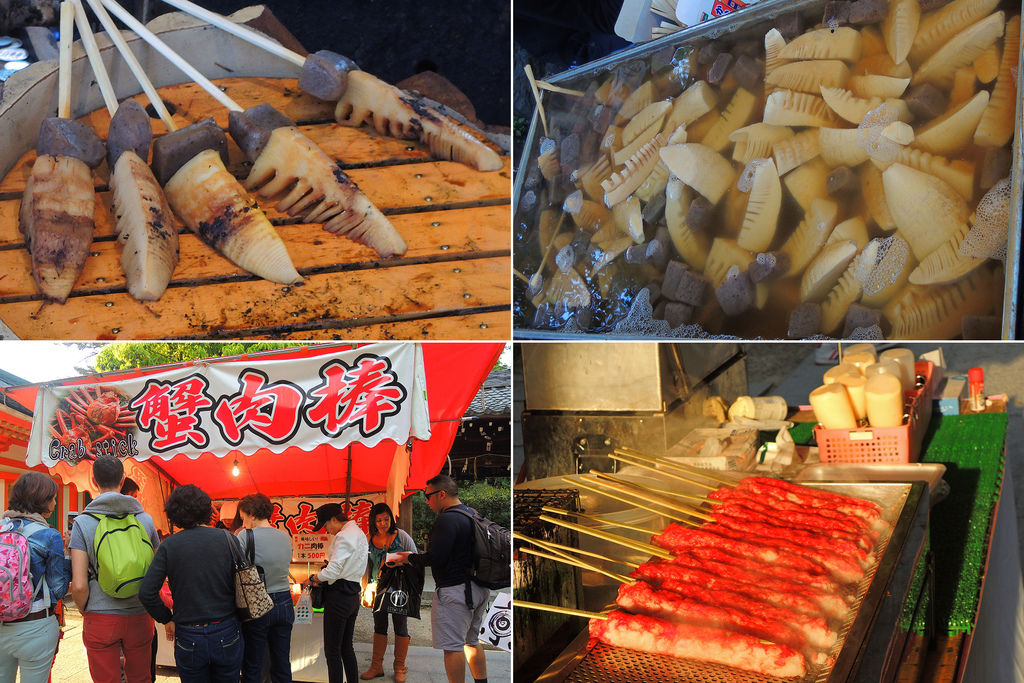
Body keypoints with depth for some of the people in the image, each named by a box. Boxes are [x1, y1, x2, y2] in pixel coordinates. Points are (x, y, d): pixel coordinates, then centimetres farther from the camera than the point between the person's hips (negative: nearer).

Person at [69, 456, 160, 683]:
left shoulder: (82, 522, -7)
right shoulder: (145, 519, 0)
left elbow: (79, 585, -11)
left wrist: (84, 611, 7)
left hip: (100, 619, -2)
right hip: (139, 617, 2)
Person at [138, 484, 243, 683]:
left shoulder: (168, 546, -5)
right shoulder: (228, 540, -5)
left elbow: (146, 594, -10)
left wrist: (167, 619, 5)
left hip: (188, 638, 0)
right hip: (227, 634, 0)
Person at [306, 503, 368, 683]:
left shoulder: (343, 536, -15)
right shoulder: (359, 533, 15)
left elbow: (332, 572, -20)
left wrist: (316, 577, -2)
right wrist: (322, 577, 13)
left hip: (339, 597, -10)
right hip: (354, 595, 10)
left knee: (332, 651, -2)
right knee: (347, 648, 16)